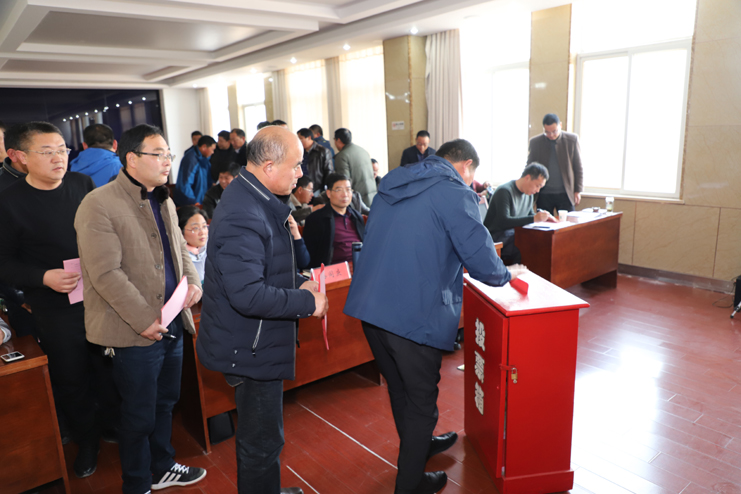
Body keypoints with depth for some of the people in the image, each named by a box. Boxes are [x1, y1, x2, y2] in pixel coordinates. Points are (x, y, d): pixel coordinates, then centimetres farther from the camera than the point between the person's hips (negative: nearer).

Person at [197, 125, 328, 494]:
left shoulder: (257, 201, 7)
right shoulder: (243, 216, -28)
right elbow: (248, 295, -33)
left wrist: (299, 283, 4)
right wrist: (308, 302, -22)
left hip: (258, 343, 11)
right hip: (250, 349, -11)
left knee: (261, 434, 27)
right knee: (262, 440, 8)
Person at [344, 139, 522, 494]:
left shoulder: (395, 184, 15)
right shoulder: (455, 194, -9)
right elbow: (481, 260, -13)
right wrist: (505, 275, 9)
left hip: (368, 304, 8)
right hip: (413, 314, -8)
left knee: (399, 387, 25)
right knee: (421, 398, 12)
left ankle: (419, 445, 49)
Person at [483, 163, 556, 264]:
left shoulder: (528, 194, 13)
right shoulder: (504, 191, -15)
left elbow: (529, 214, 26)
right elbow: (503, 222, -26)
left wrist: (543, 216, 3)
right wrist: (534, 218, -28)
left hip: (514, 234, 9)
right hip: (496, 236, -9)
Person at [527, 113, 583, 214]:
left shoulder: (572, 139, 1)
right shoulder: (535, 142, 1)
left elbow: (578, 167, 6)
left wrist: (578, 190, 2)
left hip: (565, 194, 0)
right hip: (543, 194, 0)